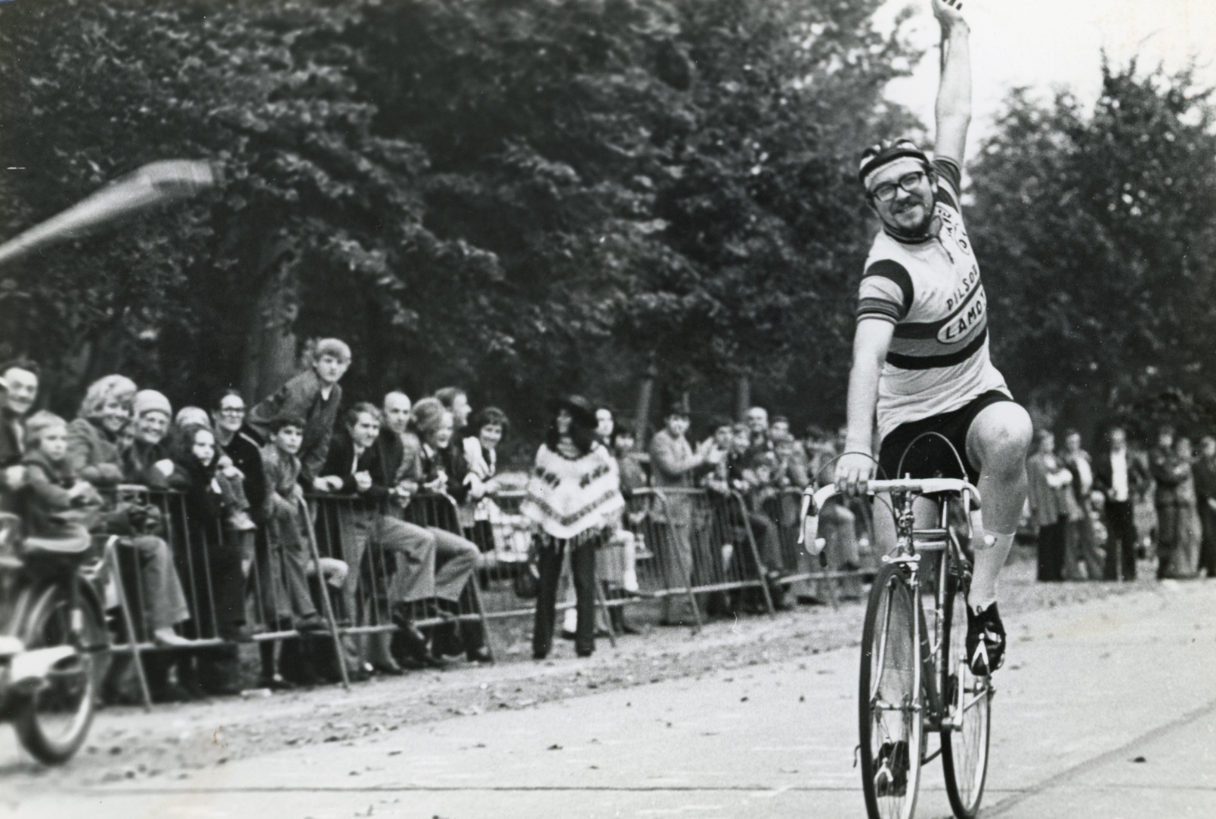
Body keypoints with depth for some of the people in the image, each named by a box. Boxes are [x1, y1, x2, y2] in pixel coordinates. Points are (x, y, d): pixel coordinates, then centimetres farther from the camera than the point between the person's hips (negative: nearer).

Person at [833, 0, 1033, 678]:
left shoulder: (944, 207, -3)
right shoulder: (889, 271, -24)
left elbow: (957, 114, 7)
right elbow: (867, 358, -39)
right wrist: (857, 448, -52)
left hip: (977, 395, 4)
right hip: (912, 422, -4)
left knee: (1012, 434, -33)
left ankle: (983, 594, -27)